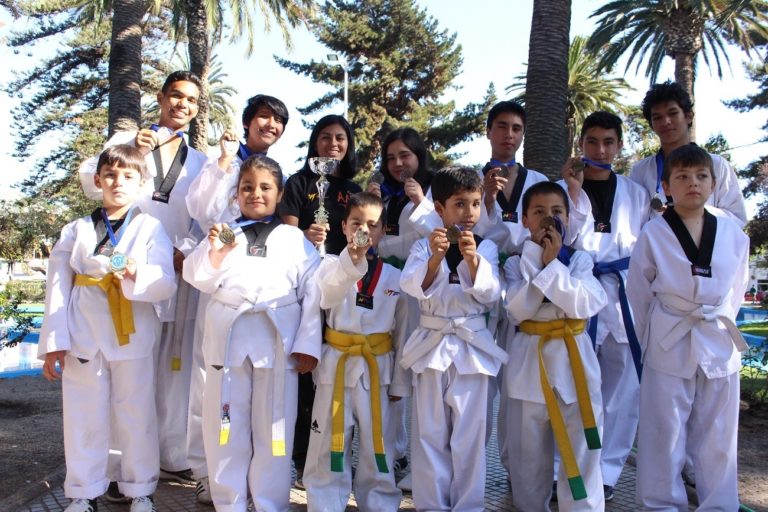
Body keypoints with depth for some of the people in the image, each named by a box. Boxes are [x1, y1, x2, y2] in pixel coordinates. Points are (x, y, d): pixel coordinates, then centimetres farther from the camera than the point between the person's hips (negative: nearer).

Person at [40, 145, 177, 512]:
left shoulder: (151, 228, 1)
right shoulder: (76, 231, 6)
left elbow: (167, 284, -9)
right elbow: (58, 289, 3)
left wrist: (137, 276, -30)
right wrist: (54, 342, -3)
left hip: (132, 337, -1)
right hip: (83, 337, 1)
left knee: (136, 416, 7)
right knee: (84, 417, 8)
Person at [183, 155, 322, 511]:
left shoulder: (295, 239, 7)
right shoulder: (223, 233, 11)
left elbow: (312, 294, 2)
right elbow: (200, 280, 5)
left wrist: (307, 345, -5)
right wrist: (213, 254, -14)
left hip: (278, 341, -1)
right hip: (228, 337, 2)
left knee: (273, 429, 5)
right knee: (225, 428, 8)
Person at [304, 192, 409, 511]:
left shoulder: (394, 276, 1)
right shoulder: (332, 265, -3)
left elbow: (403, 332, 4)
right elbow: (327, 296, -25)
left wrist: (400, 381, 4)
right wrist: (352, 259, -39)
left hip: (378, 368, 1)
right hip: (336, 364, -1)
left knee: (377, 448, 13)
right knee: (328, 447, 8)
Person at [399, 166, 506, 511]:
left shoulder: (486, 247, 1)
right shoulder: (423, 246, 1)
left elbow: (490, 295, -8)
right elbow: (411, 286, -13)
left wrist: (472, 260, -23)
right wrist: (436, 257, -29)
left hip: (472, 345, 0)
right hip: (431, 343, 0)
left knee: (469, 433, 5)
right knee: (431, 431, 8)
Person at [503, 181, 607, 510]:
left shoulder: (580, 260, 2)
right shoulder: (515, 263, 2)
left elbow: (584, 305, -14)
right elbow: (518, 310, -13)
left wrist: (553, 264, -15)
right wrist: (538, 259, -13)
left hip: (572, 356, 0)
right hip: (529, 359, 1)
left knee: (581, 447, 2)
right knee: (528, 449, 10)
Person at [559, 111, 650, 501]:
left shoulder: (635, 194, 13)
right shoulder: (563, 188, 5)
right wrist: (574, 193, -12)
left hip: (625, 297, 3)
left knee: (621, 390, 3)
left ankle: (606, 472, 15)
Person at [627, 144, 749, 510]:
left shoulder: (733, 232, 1)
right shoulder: (653, 234, -5)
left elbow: (737, 285, 12)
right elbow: (638, 291, 2)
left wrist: (720, 322, 8)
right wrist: (654, 336, 4)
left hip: (719, 343, 2)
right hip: (670, 343, -2)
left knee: (717, 435, 12)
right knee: (664, 431, 5)